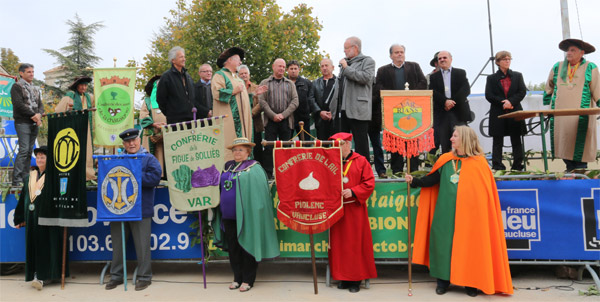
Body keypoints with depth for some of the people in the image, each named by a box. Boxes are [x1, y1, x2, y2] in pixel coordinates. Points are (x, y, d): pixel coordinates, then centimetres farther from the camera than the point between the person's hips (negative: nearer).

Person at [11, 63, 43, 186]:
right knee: (24, 150, -13)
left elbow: (40, 104, 14)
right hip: (22, 122, -7)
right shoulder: (17, 86, -1)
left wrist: (39, 114, -6)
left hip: (35, 123, 7)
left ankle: (24, 178, 10)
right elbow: (19, 104, -12)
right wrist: (33, 114, -13)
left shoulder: (35, 89, 20)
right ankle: (16, 180, -10)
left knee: (29, 151, 6)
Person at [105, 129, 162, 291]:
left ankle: (144, 277, 14)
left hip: (140, 209, -5)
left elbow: (155, 178, -13)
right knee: (117, 244, 13)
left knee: (142, 245, 2)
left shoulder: (149, 159, 2)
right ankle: (116, 276, 27)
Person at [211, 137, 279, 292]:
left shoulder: (254, 168, -5)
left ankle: (248, 279, 16)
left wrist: (254, 213, -17)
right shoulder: (228, 166, 13)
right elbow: (221, 186, 18)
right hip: (229, 215, 6)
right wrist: (221, 211, 13)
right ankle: (237, 277, 25)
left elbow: (258, 191, -10)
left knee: (246, 247, 3)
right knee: (233, 247, 11)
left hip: (245, 215, -5)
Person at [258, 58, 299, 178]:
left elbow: (295, 101, 4)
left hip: (286, 121, 2)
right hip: (270, 120, -1)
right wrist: (273, 115, -11)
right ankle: (268, 174, 0)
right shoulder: (265, 83, 10)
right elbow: (262, 101, 0)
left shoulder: (290, 84, 15)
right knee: (269, 148, -4)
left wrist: (283, 115, -8)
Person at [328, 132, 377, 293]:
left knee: (355, 244, 3)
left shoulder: (361, 161, -2)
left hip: (354, 210, -3)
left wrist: (353, 192, -15)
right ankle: (343, 277, 21)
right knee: (338, 244, 8)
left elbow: (369, 183, -5)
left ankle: (356, 279, 15)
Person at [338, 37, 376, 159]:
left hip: (358, 110, -7)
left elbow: (366, 78, -17)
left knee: (361, 144, -3)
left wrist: (347, 68, -8)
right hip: (343, 110, 7)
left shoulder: (368, 61, 3)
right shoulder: (345, 63, 23)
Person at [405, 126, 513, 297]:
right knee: (443, 241, 3)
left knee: (469, 245, 3)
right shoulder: (446, 159, 7)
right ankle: (443, 279, 18)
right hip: (446, 212, 2)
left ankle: (471, 283, 20)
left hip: (469, 213, -2)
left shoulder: (479, 162, 0)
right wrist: (414, 181, -8)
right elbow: (432, 179, 6)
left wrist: (481, 210, -5)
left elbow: (487, 191, 1)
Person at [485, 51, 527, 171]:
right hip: (498, 114, -2)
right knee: (497, 142, 0)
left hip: (515, 112, 2)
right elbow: (489, 95, -2)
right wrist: (502, 103, -13)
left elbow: (522, 92, 3)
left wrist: (511, 101, -13)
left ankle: (517, 166, 8)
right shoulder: (492, 78, 8)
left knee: (516, 141, 3)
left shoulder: (517, 76, 13)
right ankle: (497, 166, 3)